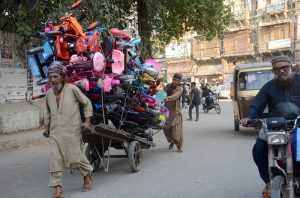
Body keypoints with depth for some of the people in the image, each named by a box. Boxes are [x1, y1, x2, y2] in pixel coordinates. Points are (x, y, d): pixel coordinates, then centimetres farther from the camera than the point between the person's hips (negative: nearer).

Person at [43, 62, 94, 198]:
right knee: (55, 160, -5)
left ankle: (87, 176, 33)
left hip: (72, 132, -4)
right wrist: (46, 127, 21)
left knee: (76, 157, 3)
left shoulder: (72, 89, -8)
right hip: (55, 133, 5)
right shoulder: (49, 93, 8)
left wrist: (87, 121, -5)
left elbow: (87, 103, -1)